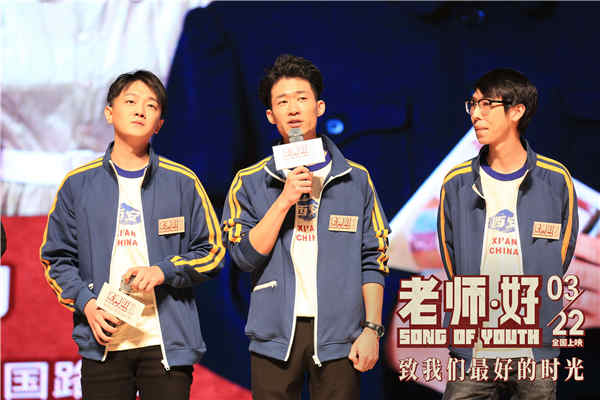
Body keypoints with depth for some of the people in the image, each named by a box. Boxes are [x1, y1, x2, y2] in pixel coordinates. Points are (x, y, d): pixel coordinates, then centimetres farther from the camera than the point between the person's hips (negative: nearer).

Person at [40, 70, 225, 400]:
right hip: (103, 340, 0)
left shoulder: (182, 183, 6)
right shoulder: (78, 184, 8)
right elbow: (57, 258, 10)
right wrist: (86, 302, -7)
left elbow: (212, 252, 8)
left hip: (168, 343, 0)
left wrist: (164, 271, -9)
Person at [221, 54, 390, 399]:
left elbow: (373, 261, 6)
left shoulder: (356, 179, 8)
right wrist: (284, 200, -11)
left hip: (338, 337, 0)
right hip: (275, 334, 0)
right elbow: (245, 256, -3)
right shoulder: (250, 182, 6)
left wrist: (372, 328, -2)